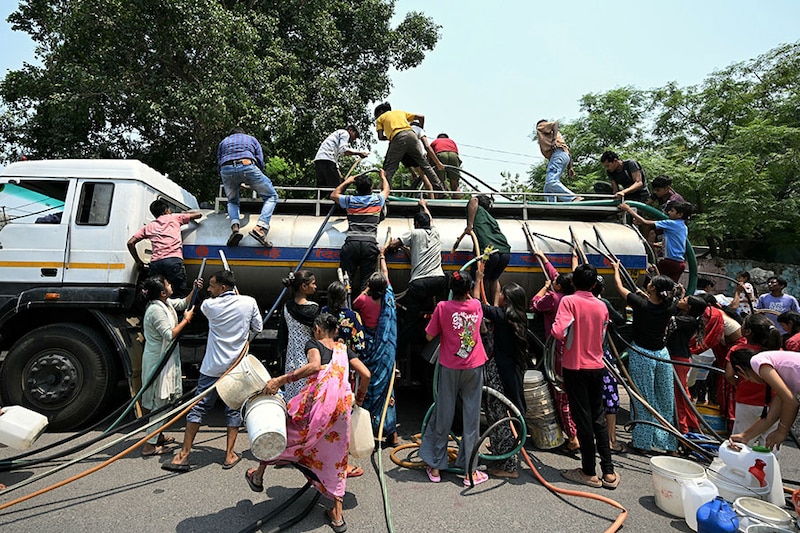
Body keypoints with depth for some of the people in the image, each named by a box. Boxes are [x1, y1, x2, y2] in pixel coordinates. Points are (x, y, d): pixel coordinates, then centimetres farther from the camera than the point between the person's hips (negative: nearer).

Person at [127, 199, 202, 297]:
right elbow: (198, 214, 24)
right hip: (174, 260, -3)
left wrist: (138, 261, 27)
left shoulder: (149, 227, 25)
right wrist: (184, 214, 42)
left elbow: (130, 243, 19)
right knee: (181, 296, -7)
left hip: (155, 263, 4)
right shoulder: (175, 217, 18)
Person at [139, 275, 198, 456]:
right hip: (158, 361, -10)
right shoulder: (156, 310, -23)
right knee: (159, 402, -2)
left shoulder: (166, 303, 6)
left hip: (165, 359, 10)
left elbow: (184, 303, 23)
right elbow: (170, 335, -25)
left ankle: (158, 436, 34)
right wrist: (186, 320, -15)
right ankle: (150, 445, 6)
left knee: (163, 400, 20)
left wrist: (194, 290, 10)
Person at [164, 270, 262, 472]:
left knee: (199, 408, 8)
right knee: (234, 409, 10)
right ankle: (229, 455, 15)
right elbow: (258, 328, 4)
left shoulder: (210, 305, -7)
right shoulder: (249, 302, -6)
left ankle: (184, 455, 13)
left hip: (212, 367, -1)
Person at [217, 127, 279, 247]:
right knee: (271, 197, 10)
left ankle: (234, 227, -6)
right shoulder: (252, 139, 34)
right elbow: (260, 162, 23)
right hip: (247, 166, -2)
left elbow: (219, 165, 29)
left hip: (226, 170, 3)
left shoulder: (223, 142, 37)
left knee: (232, 201, 25)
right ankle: (260, 227, -14)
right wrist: (253, 183, 37)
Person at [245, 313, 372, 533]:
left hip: (318, 399, -4)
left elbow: (315, 366, -11)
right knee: (334, 456, 18)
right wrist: (359, 398, 33)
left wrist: (280, 380, -12)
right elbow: (366, 374, 16)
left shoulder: (313, 344, 13)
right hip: (342, 403, 4)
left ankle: (258, 476, 39)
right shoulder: (344, 349, 25)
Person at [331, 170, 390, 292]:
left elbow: (333, 195, 33)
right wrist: (383, 176, 54)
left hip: (351, 243, 0)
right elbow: (386, 190, 36)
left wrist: (347, 181, 40)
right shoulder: (377, 199, 11)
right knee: (366, 281, 1)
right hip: (370, 244, 0)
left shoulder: (350, 200, 11)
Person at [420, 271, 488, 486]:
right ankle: (470, 470, 15)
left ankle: (435, 467, 20)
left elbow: (429, 336, -5)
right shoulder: (476, 305, -2)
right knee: (471, 417, 8)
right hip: (474, 367, 1)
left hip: (450, 367, -1)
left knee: (443, 415, 10)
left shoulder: (443, 307, -10)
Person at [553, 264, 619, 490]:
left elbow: (558, 331, -24)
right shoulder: (601, 306, 4)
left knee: (583, 418, 3)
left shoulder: (569, 301, -12)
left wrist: (566, 341, -4)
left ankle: (589, 472, 13)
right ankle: (608, 471, 20)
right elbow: (601, 336, 14)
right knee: (598, 417, 15)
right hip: (597, 366, 5)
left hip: (575, 367, -5)